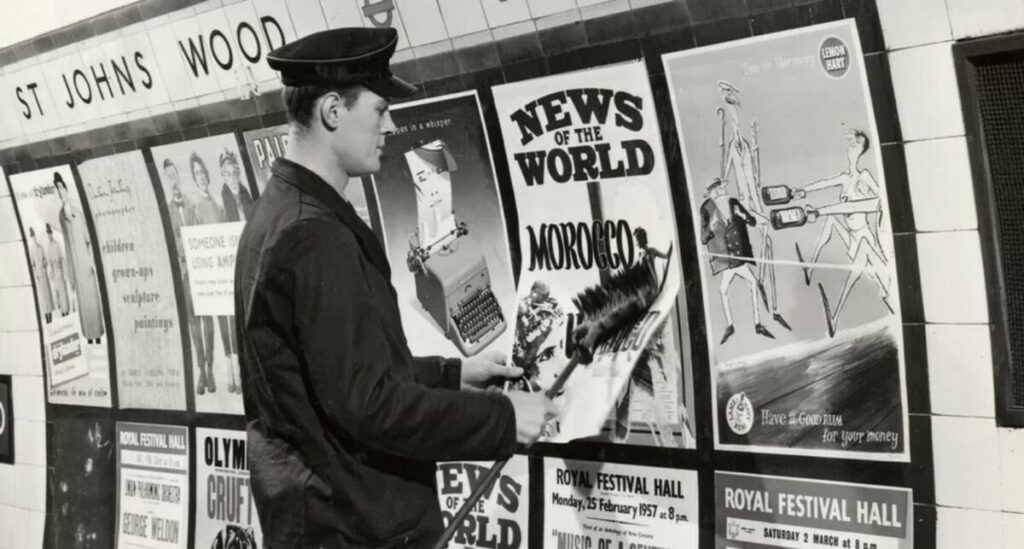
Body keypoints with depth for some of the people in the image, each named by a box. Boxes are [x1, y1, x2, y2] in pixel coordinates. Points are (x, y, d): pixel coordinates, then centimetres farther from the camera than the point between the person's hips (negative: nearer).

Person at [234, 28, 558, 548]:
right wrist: (502, 417, -17)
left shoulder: (278, 214, 9)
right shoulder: (316, 236, -23)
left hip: (321, 505, 10)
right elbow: (369, 404, -25)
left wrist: (453, 374, 14)